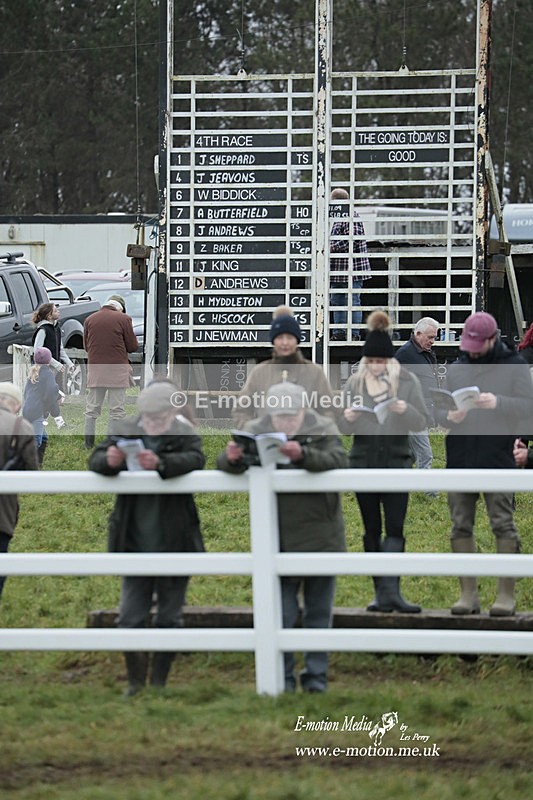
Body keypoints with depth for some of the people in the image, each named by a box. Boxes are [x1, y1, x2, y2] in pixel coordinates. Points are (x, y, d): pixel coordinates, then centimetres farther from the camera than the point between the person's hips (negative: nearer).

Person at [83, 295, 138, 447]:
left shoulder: (89, 320, 7)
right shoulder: (123, 319, -4)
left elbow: (86, 345, 14)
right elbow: (133, 346, -1)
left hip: (95, 368, 3)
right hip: (117, 369, -3)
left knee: (92, 408, 12)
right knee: (117, 409, 1)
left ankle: (89, 443, 12)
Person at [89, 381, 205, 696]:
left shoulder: (184, 435, -6)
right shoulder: (128, 432, 0)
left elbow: (195, 459, -25)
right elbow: (95, 460, -7)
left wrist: (161, 463, -45)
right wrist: (109, 460, -33)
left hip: (174, 545, -2)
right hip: (136, 545, 2)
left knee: (169, 618, 7)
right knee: (130, 617, 1)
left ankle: (159, 682, 18)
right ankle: (136, 682, 14)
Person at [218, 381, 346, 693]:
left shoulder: (323, 428, -1)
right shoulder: (256, 431, 3)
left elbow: (338, 459, -19)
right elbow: (225, 464, -5)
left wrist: (303, 455, -38)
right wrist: (231, 458, -30)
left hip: (320, 536, 0)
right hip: (277, 540, 0)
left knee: (319, 612, 7)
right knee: (281, 612, -2)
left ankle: (316, 675, 16)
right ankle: (282, 676, 5)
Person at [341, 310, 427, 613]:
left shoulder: (407, 381, 0)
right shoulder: (355, 383, 6)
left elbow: (422, 423, 0)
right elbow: (345, 428, 11)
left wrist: (405, 411, -20)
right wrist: (348, 419, -13)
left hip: (396, 460, -2)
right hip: (364, 460, 2)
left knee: (395, 528, -11)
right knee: (372, 529, 6)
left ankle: (392, 591, -16)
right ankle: (382, 592, 11)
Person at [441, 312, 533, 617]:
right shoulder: (457, 368, 14)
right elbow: (440, 410, 16)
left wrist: (499, 403, -21)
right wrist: (449, 417, -7)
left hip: (498, 460, -4)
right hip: (460, 459, 4)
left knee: (503, 525, -5)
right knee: (461, 525, 4)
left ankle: (507, 595, -2)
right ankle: (469, 594, 9)